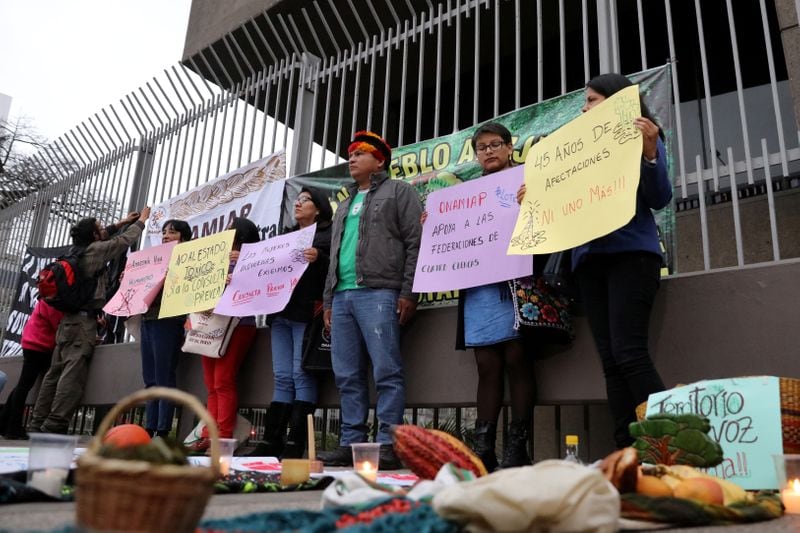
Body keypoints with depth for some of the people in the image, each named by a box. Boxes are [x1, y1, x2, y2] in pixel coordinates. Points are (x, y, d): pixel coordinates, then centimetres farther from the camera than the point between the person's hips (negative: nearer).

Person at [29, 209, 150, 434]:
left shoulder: (78, 252, 19)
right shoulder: (96, 250, -4)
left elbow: (103, 239, 36)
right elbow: (125, 240, 3)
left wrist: (121, 223, 45)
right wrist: (142, 220, 18)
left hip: (68, 318, 9)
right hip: (84, 319, -9)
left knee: (55, 373, 7)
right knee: (72, 374, -13)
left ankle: (38, 424, 7)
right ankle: (54, 426, -19)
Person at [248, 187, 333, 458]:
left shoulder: (328, 235, 4)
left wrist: (319, 259, -25)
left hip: (307, 312, -6)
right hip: (280, 313, 7)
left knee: (301, 374, -8)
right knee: (282, 377, 4)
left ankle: (295, 444, -6)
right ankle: (272, 441, 5)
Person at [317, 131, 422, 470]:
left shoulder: (398, 192, 8)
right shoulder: (344, 205, 28)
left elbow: (415, 243, -3)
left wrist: (408, 292, -12)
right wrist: (328, 299, 18)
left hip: (378, 292, -7)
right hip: (342, 296, 7)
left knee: (386, 372, -9)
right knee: (347, 375, 5)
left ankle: (387, 445, -6)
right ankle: (351, 443, 11)